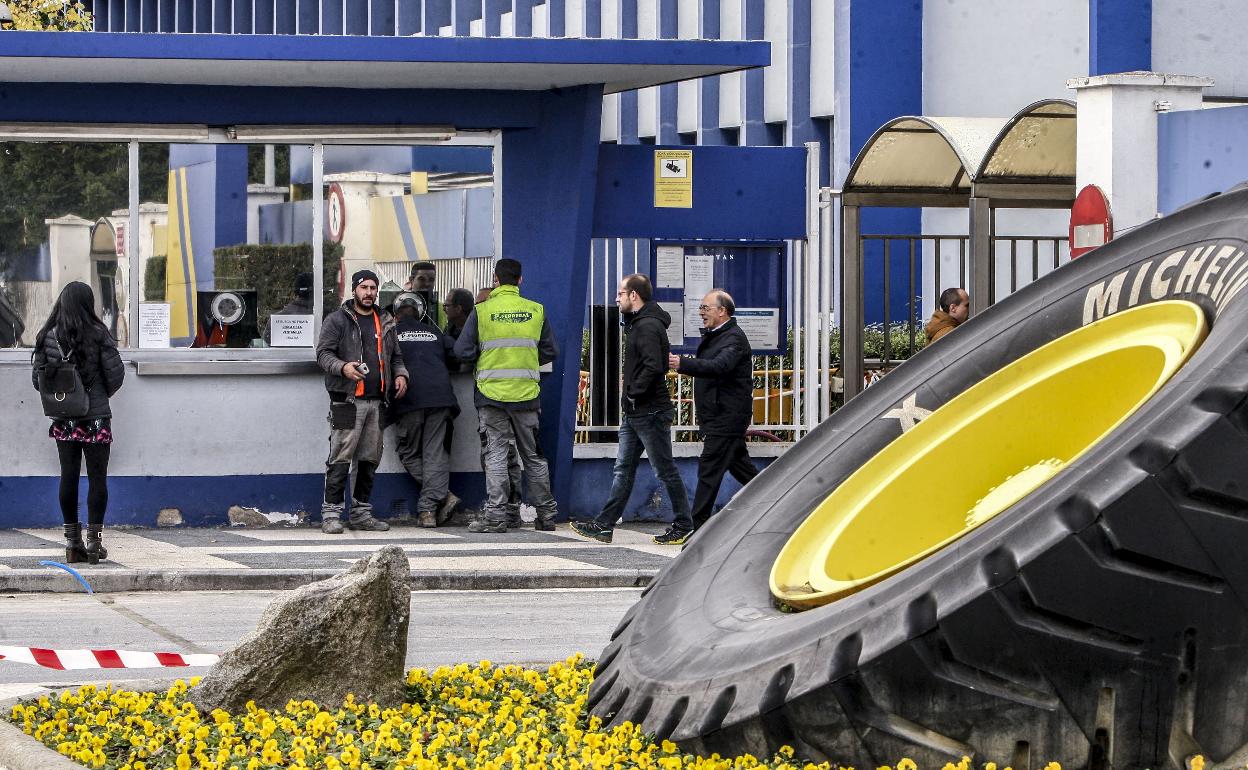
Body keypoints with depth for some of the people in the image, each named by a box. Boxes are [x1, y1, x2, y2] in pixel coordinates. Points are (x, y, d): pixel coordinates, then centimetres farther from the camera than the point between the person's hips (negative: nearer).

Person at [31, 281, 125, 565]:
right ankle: (94, 539, 2)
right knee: (97, 477, 4)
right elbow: (116, 374, -8)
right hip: (96, 417, -3)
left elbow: (38, 377, 0)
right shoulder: (98, 334, -9)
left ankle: (73, 541, 10)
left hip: (63, 420, 3)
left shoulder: (48, 337, -2)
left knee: (69, 476, 9)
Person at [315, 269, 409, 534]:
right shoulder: (337, 320, 2)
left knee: (370, 459, 8)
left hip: (376, 402, 6)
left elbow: (395, 356, 27)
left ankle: (361, 512, 16)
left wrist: (400, 374, 6)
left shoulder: (385, 322, 19)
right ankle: (331, 513, -8)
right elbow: (323, 353, -4)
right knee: (340, 459, -10)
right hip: (347, 400, -6)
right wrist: (343, 367, -23)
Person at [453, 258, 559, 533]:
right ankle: (546, 513, 16)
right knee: (533, 456, 12)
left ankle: (495, 515, -6)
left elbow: (462, 350, -4)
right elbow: (550, 352, 7)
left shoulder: (481, 311, -5)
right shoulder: (536, 311, 2)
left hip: (492, 393, -2)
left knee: (495, 454, 1)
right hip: (527, 393, 2)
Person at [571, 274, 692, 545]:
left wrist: (634, 392, -18)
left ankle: (683, 525, 7)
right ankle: (604, 525, 10)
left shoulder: (648, 326, -16)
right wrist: (630, 399, 12)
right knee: (623, 470, 9)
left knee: (665, 471, -1)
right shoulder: (638, 323, 17)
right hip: (634, 412, 10)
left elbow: (653, 366, -28)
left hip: (651, 413, -10)